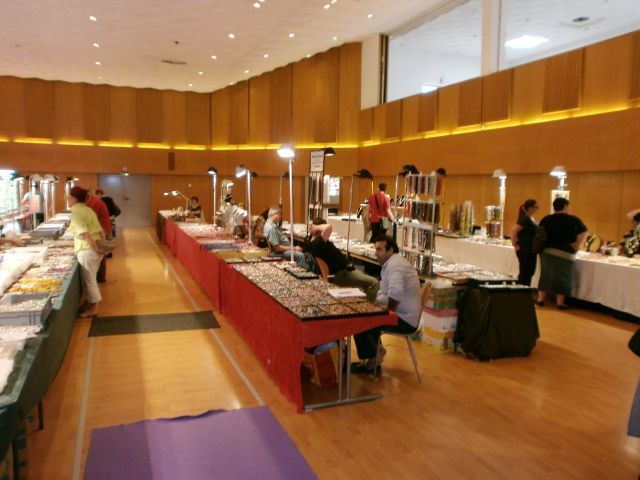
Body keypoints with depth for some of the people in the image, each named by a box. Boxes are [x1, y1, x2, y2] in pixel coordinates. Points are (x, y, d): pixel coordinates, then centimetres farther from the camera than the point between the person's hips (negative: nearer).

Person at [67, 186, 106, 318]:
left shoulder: (76, 211, -12)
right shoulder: (87, 209, 14)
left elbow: (85, 233, -21)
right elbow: (100, 230, 10)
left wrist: (95, 248, -18)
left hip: (87, 249, -8)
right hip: (96, 247, 8)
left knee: (88, 280, 4)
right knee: (89, 278, 19)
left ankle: (93, 308, 14)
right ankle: (88, 303, 30)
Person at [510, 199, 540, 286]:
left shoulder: (531, 219, 12)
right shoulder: (525, 219, -17)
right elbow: (513, 230, -28)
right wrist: (515, 244, -20)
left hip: (531, 251, 9)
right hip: (524, 251, -9)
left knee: (530, 272, 14)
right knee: (525, 273, -4)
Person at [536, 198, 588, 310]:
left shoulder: (546, 219, 4)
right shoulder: (573, 220, -4)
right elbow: (583, 232, -2)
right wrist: (578, 245, 4)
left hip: (547, 251, 4)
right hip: (565, 253, -4)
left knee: (545, 275, 12)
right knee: (562, 277, 5)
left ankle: (540, 300, 15)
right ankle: (560, 303, 9)